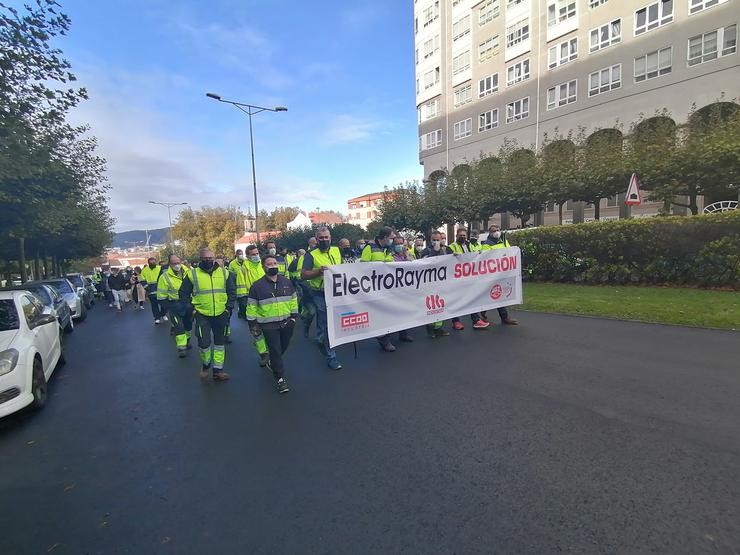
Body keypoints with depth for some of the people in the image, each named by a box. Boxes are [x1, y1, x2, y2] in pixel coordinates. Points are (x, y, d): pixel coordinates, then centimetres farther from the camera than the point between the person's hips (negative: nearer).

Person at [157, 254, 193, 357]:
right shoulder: (165, 277, -14)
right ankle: (181, 348, -3)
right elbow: (161, 296, -10)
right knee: (179, 326, -10)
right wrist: (166, 308, -14)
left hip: (187, 303, 5)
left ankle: (187, 341, 38)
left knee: (188, 324, 18)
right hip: (174, 305, -5)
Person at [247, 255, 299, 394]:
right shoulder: (257, 286, -6)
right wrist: (252, 324, -4)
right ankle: (280, 378, 11)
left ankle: (272, 363, 46)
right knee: (275, 350, -1)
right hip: (268, 325, -4)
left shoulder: (287, 282, 4)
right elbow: (251, 306, -2)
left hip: (286, 323, 4)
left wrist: (294, 316, 9)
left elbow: (293, 300, 13)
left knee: (283, 347, 16)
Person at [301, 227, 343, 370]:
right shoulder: (311, 255, -6)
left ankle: (320, 339, 47)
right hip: (320, 294, -5)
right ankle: (331, 356, 7)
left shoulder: (337, 251, 10)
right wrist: (319, 271, -25)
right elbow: (303, 275, -12)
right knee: (326, 323, -3)